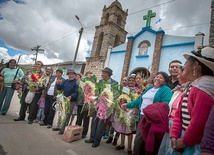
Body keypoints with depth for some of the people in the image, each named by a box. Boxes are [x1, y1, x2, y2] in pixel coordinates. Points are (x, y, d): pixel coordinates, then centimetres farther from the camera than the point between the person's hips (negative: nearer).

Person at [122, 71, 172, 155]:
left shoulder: (166, 90, -5)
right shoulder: (149, 88, 19)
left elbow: (166, 104, -20)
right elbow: (139, 100, 22)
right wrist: (127, 104, 20)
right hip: (142, 117, 7)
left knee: (140, 141, 2)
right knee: (138, 140, 13)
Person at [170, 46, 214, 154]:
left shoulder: (203, 88, -21)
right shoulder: (192, 87, 10)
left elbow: (199, 122, -26)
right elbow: (179, 113, 6)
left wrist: (184, 141, -12)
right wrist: (174, 136, -3)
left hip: (196, 146, -8)